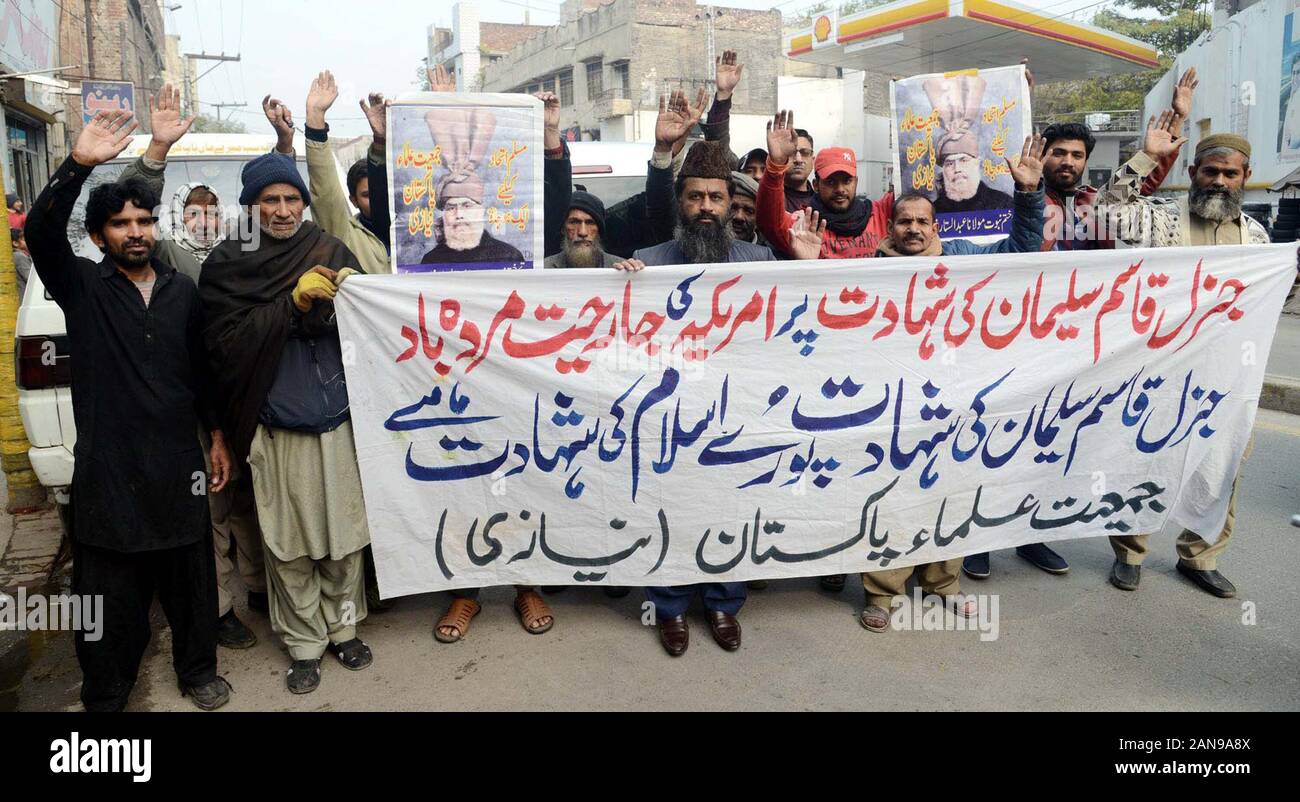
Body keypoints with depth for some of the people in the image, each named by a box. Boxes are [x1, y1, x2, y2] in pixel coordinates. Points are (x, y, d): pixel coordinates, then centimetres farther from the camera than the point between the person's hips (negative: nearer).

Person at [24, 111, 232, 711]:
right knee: (109, 593, 7)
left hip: (178, 461, 3)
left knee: (190, 579, 14)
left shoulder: (182, 290, 7)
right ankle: (105, 696, 26)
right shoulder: (82, 286, -2)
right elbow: (41, 234, -21)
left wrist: (216, 435, 11)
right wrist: (78, 165, -33)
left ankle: (197, 671, 35)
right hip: (107, 466, -2)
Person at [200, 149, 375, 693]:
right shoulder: (226, 265, 2)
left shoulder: (331, 253, 5)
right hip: (275, 428, -1)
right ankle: (304, 643, 23)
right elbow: (228, 342, -8)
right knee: (289, 545, 5)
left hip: (339, 422, 1)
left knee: (345, 536, 10)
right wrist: (294, 303, -18)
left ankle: (343, 628, 30)